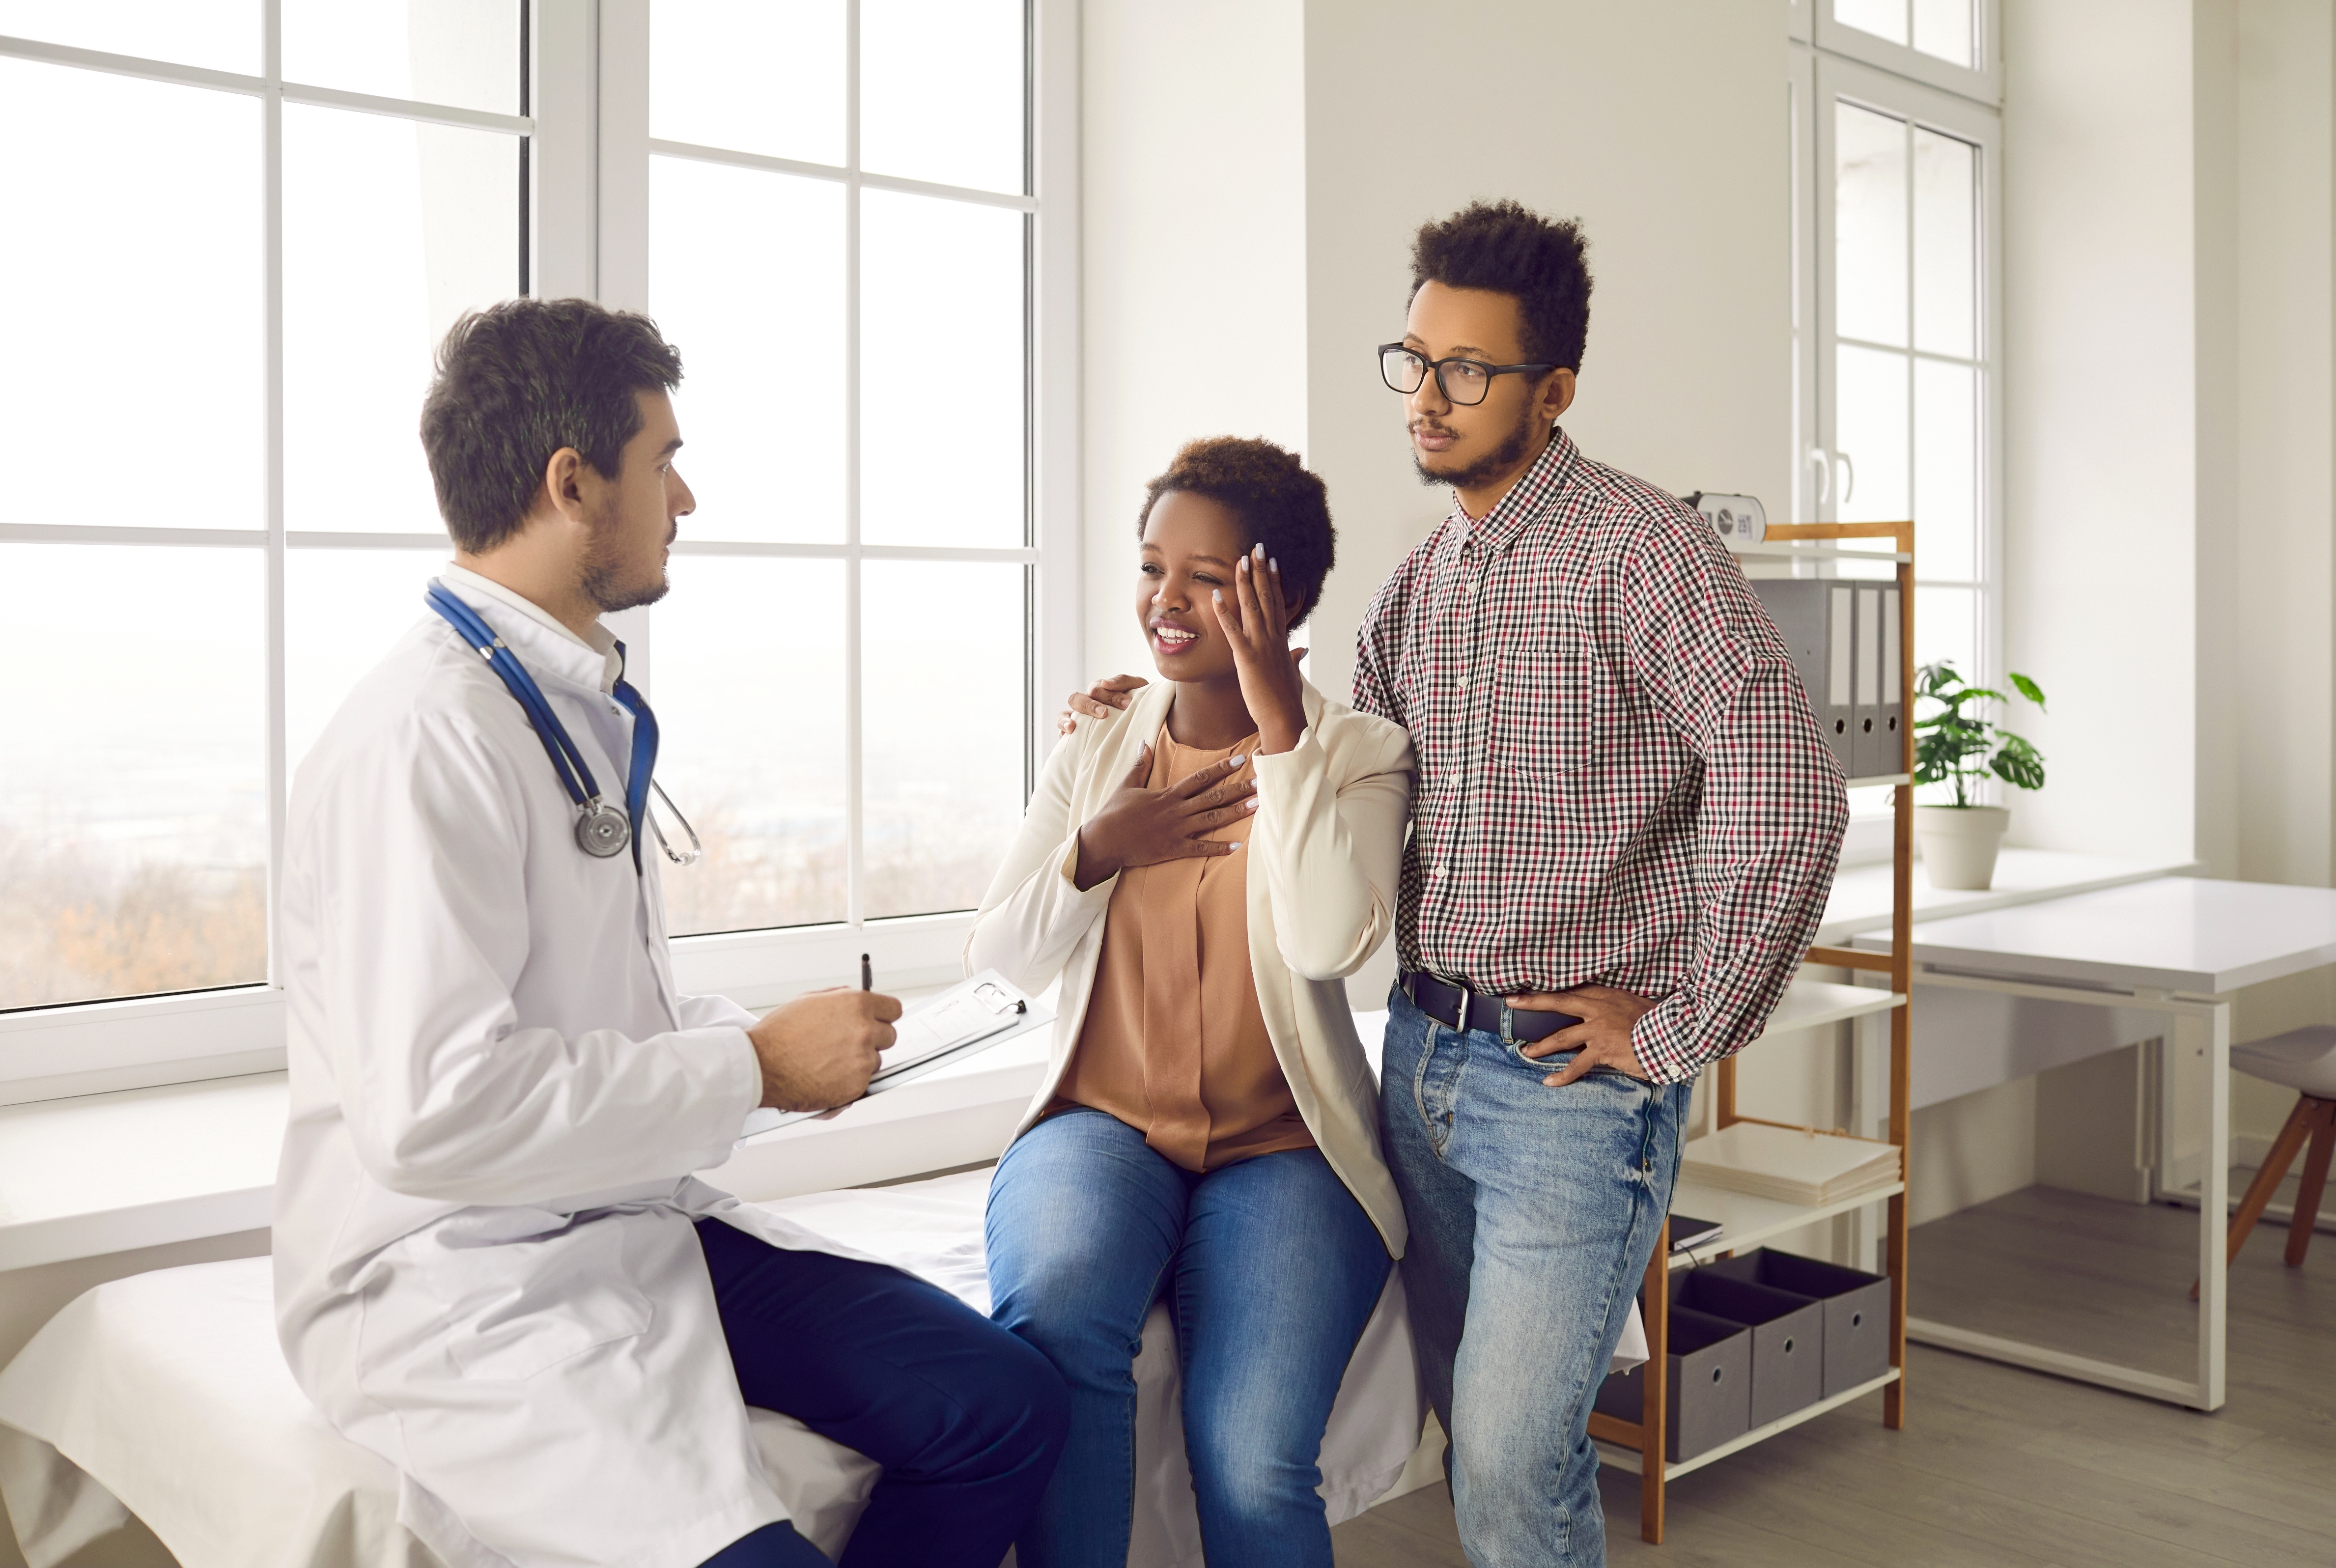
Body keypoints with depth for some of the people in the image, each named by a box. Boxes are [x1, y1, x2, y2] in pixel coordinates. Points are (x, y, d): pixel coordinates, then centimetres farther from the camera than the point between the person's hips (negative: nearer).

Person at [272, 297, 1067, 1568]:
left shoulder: (591, 711, 14)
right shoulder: (427, 734, -18)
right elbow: (432, 1109, -25)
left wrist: (774, 1039, 3)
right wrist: (752, 1070, -17)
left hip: (626, 1221, 9)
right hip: (454, 1285, -8)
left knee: (1006, 1407, -6)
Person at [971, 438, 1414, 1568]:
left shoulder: (1358, 756, 2)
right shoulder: (1093, 754, 13)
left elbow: (1330, 943, -17)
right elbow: (998, 959, 9)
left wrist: (1278, 720, -16)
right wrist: (1096, 853, -9)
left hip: (1283, 1148, -2)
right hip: (1102, 1120, 2)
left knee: (1251, 1463, -25)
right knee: (1053, 1311, -33)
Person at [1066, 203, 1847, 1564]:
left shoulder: (1636, 548, -13)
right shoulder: (1426, 576, 12)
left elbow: (1789, 798, -21)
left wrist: (1679, 1033, -16)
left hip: (1572, 1080, -7)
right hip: (1423, 1052, 7)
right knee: (1478, 1424, 16)